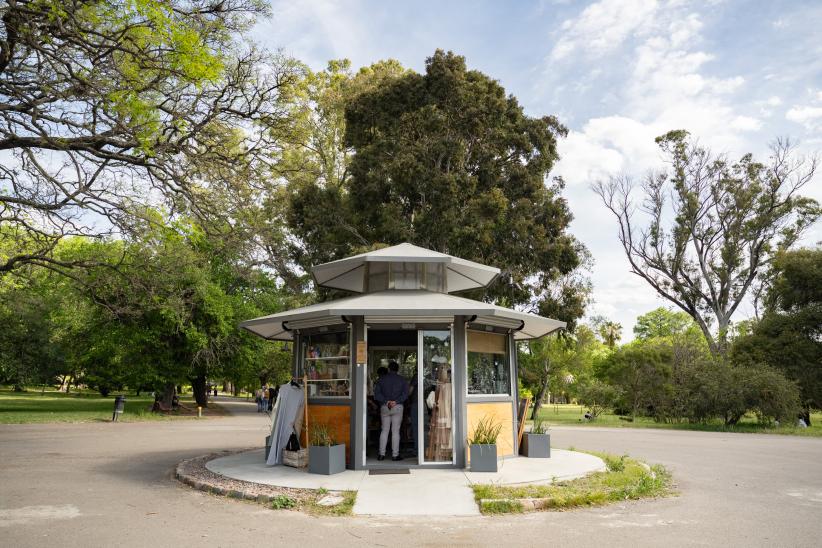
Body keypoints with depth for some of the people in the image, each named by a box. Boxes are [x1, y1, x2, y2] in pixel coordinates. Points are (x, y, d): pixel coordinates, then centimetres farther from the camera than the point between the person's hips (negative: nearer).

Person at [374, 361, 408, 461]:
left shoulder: (381, 379, 6)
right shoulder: (402, 380, 4)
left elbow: (376, 394, -4)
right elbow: (405, 394, -8)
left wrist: (386, 401, -9)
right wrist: (396, 401, -13)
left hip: (384, 407, 1)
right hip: (398, 407, -1)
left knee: (384, 430, 9)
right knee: (395, 431, 1)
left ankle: (382, 454, 6)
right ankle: (395, 455, 2)